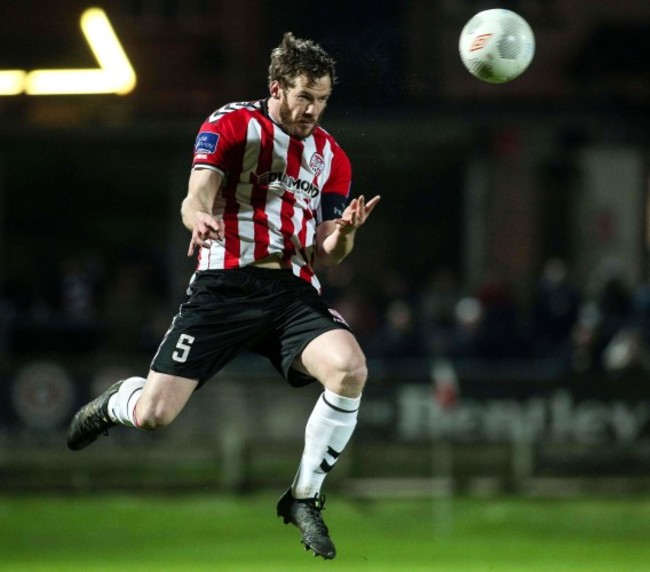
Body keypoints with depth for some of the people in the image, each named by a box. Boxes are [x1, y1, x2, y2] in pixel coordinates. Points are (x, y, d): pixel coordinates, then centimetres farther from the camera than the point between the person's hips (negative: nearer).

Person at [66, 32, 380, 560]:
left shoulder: (331, 156, 13)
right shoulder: (231, 125, 1)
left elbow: (325, 256, 13)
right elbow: (196, 201, -11)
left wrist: (344, 233, -10)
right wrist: (199, 217, -35)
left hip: (294, 292, 3)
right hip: (225, 284, -3)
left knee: (350, 369, -27)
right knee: (153, 415, -11)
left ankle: (304, 498, -7)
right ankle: (118, 401, 31)